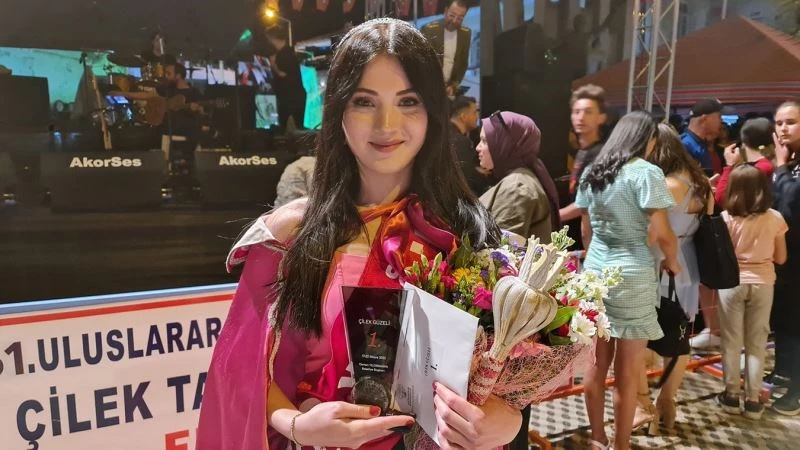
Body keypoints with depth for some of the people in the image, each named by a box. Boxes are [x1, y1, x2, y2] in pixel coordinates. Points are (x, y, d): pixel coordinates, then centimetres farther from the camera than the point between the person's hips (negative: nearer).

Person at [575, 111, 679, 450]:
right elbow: (662, 233, -14)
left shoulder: (591, 173, 9)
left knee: (596, 365, 14)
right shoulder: (646, 173, -10)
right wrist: (672, 262, 3)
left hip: (595, 273, 6)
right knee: (628, 373, 6)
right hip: (632, 278, -6)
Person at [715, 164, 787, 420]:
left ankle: (732, 394, 18)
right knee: (757, 342, 11)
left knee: (732, 341, 10)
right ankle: (753, 399, 16)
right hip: (763, 283, 2)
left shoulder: (727, 217, -11)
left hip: (732, 282, -2)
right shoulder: (775, 218, -5)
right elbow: (781, 258, 3)